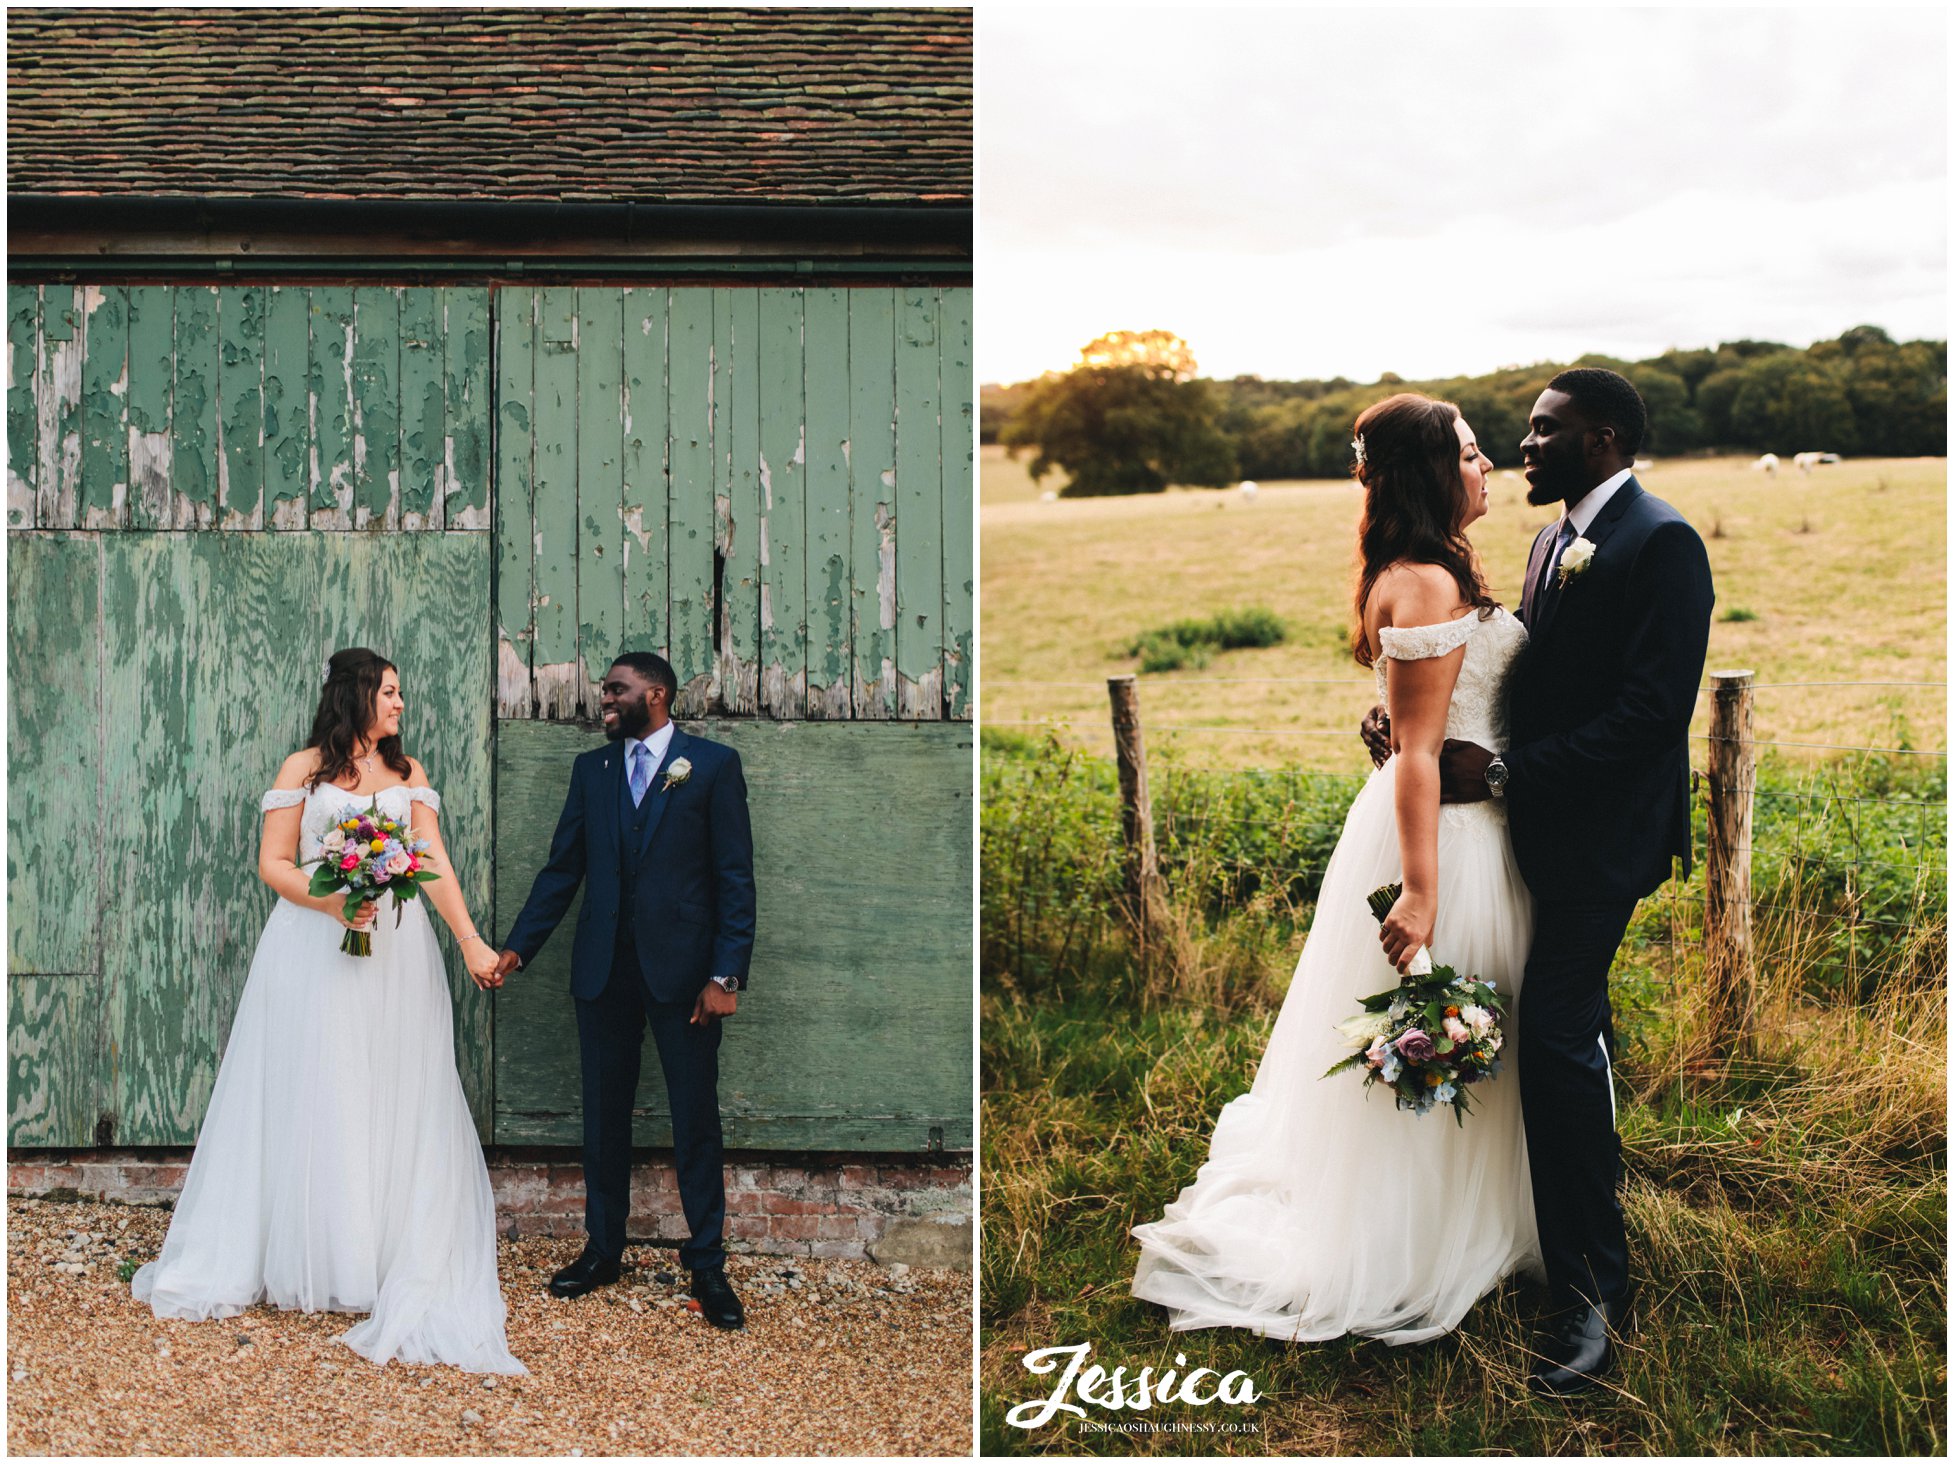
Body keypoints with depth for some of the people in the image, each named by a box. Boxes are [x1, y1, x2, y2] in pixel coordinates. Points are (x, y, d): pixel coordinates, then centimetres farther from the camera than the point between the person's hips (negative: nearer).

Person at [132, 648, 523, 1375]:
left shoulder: (409, 772, 12)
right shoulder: (303, 769, 4)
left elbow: (436, 863, 2)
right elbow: (273, 863, 0)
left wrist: (470, 939, -10)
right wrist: (330, 901, -19)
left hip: (398, 955, 2)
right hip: (315, 952, -2)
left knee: (395, 1102, 2)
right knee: (310, 1100, 0)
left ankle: (399, 1267, 8)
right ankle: (301, 1260, 11)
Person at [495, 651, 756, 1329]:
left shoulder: (713, 764, -2)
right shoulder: (591, 769, 11)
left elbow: (735, 877, -5)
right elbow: (562, 868, 11)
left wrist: (725, 974, -12)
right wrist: (518, 947, 0)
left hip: (682, 967, -4)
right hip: (604, 969, 4)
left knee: (696, 1119, 1)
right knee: (604, 1114, 11)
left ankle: (707, 1266, 11)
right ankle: (603, 1250, 25)